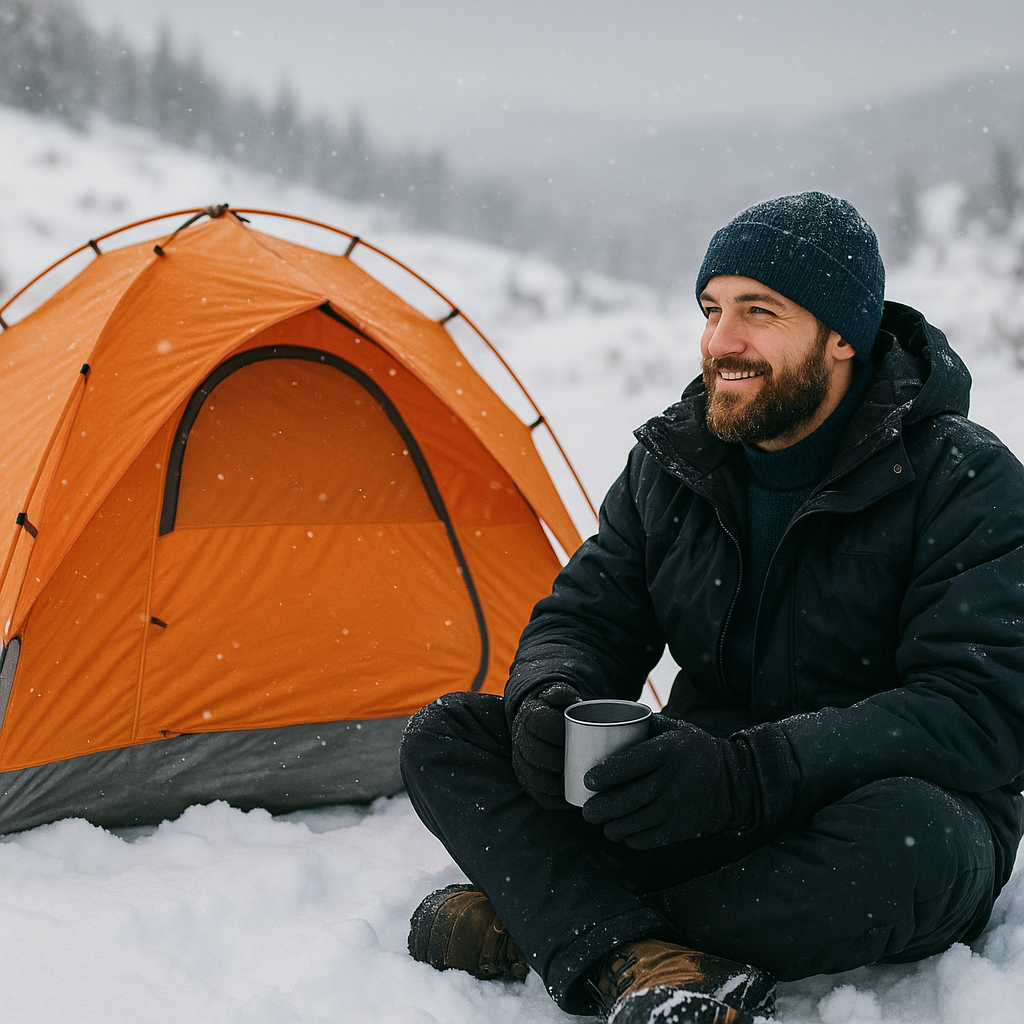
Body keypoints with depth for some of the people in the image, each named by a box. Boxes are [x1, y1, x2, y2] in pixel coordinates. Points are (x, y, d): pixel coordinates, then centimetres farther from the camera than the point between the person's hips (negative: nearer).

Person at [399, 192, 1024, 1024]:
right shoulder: (671, 464, 2)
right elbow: (585, 617, 6)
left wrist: (747, 772, -34)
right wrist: (548, 700, -20)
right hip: (697, 814, 4)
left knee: (909, 836, -41)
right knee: (446, 737, -10)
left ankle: (541, 925, -24)